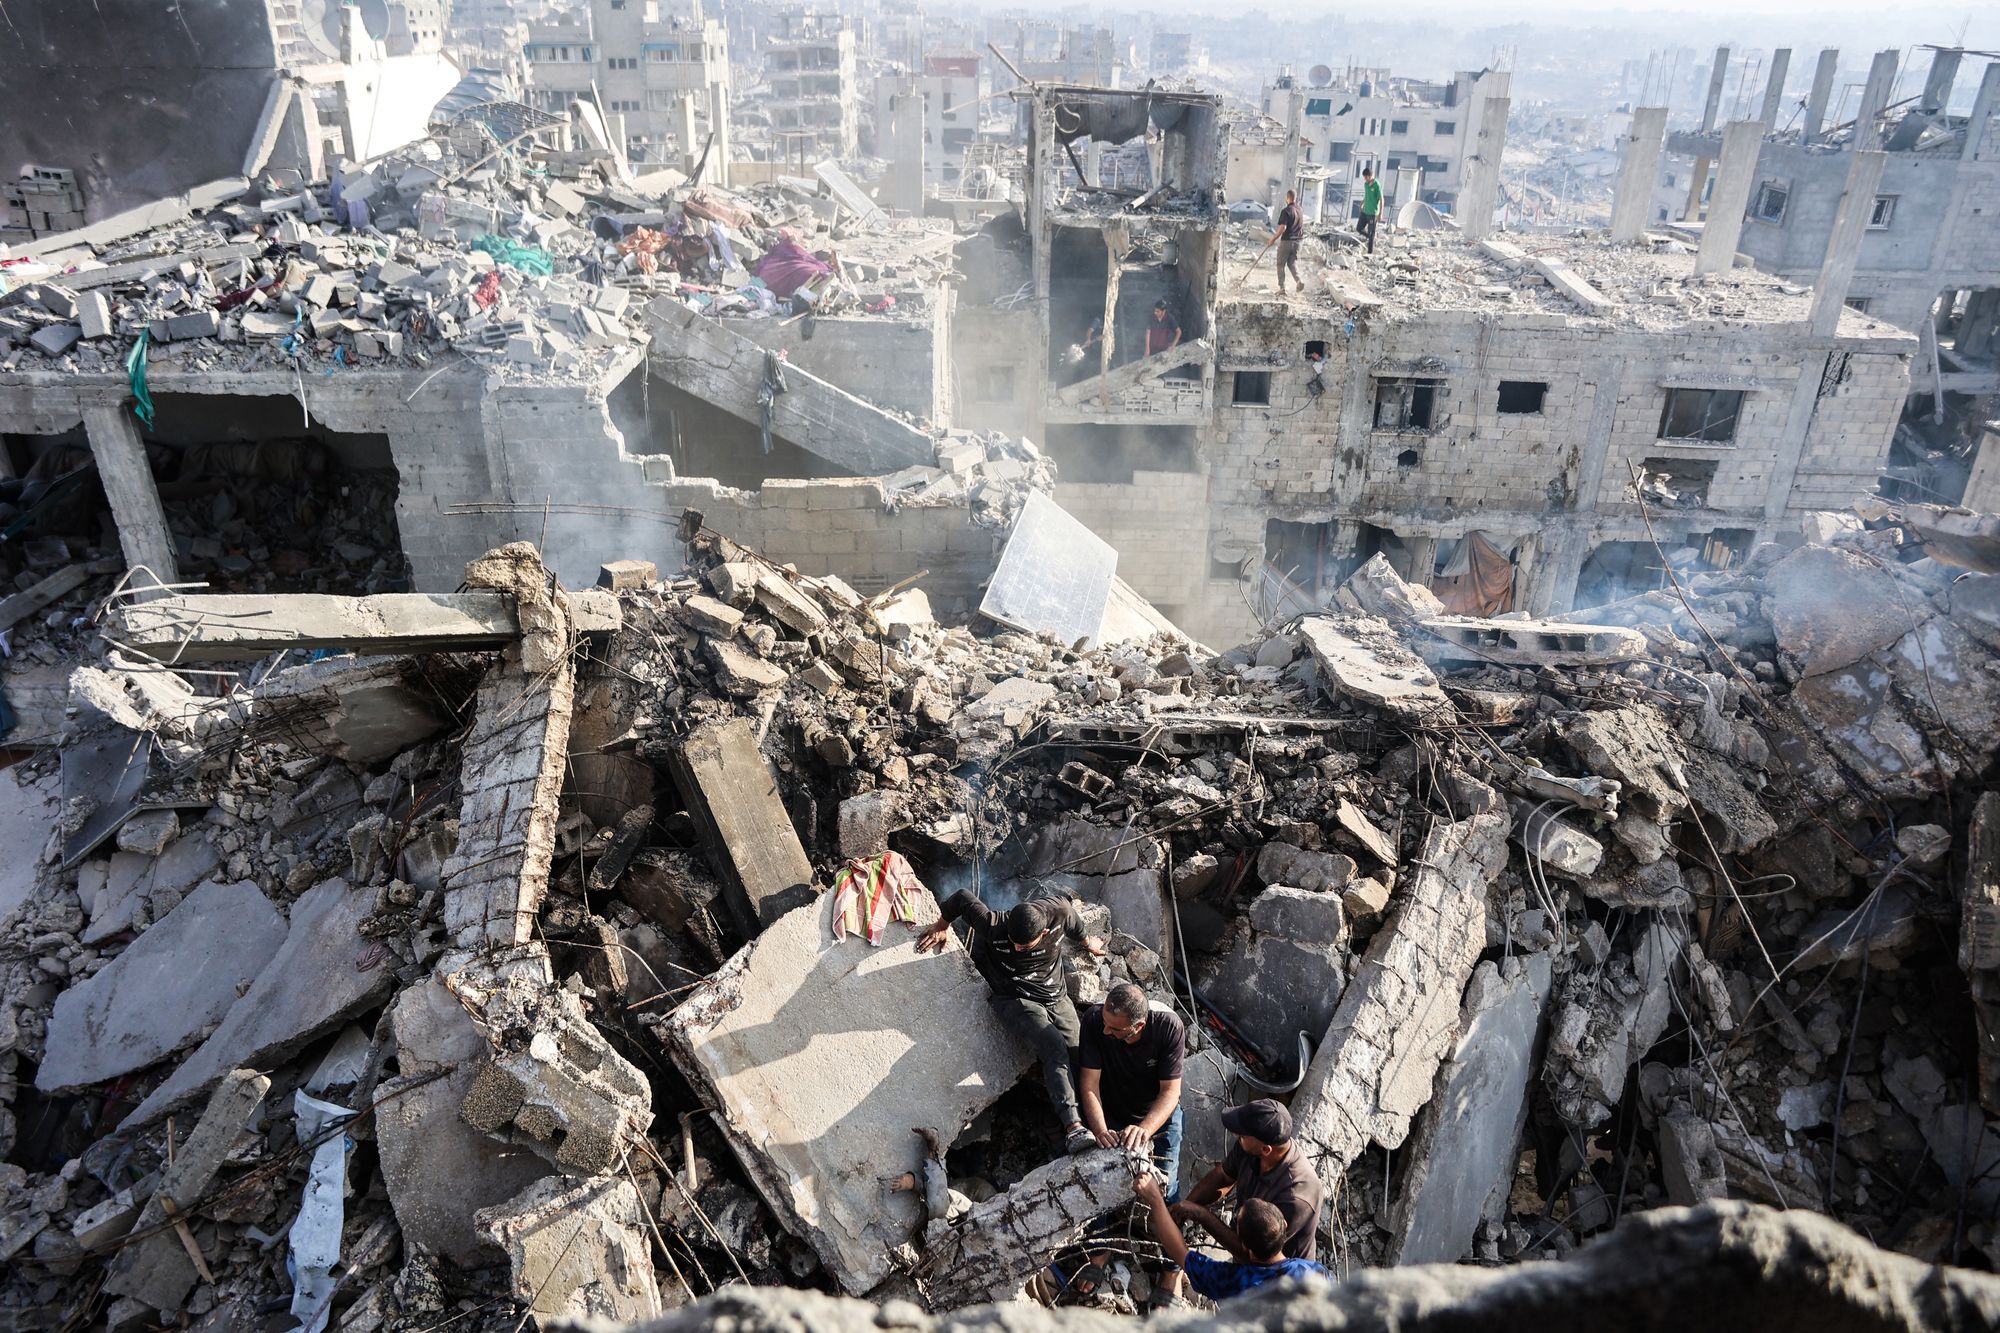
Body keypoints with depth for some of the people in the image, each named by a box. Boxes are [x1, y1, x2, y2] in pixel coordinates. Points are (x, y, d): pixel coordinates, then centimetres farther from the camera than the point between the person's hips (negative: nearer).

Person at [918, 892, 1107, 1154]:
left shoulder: (1060, 911, -21)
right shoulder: (993, 926, -26)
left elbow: (1075, 926, 5)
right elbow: (962, 897, -12)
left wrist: (1086, 941, 23)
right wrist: (942, 925, 3)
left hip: (1056, 997, 5)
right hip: (1016, 1000, -5)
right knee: (1055, 1051, -26)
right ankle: (1073, 1126, -35)